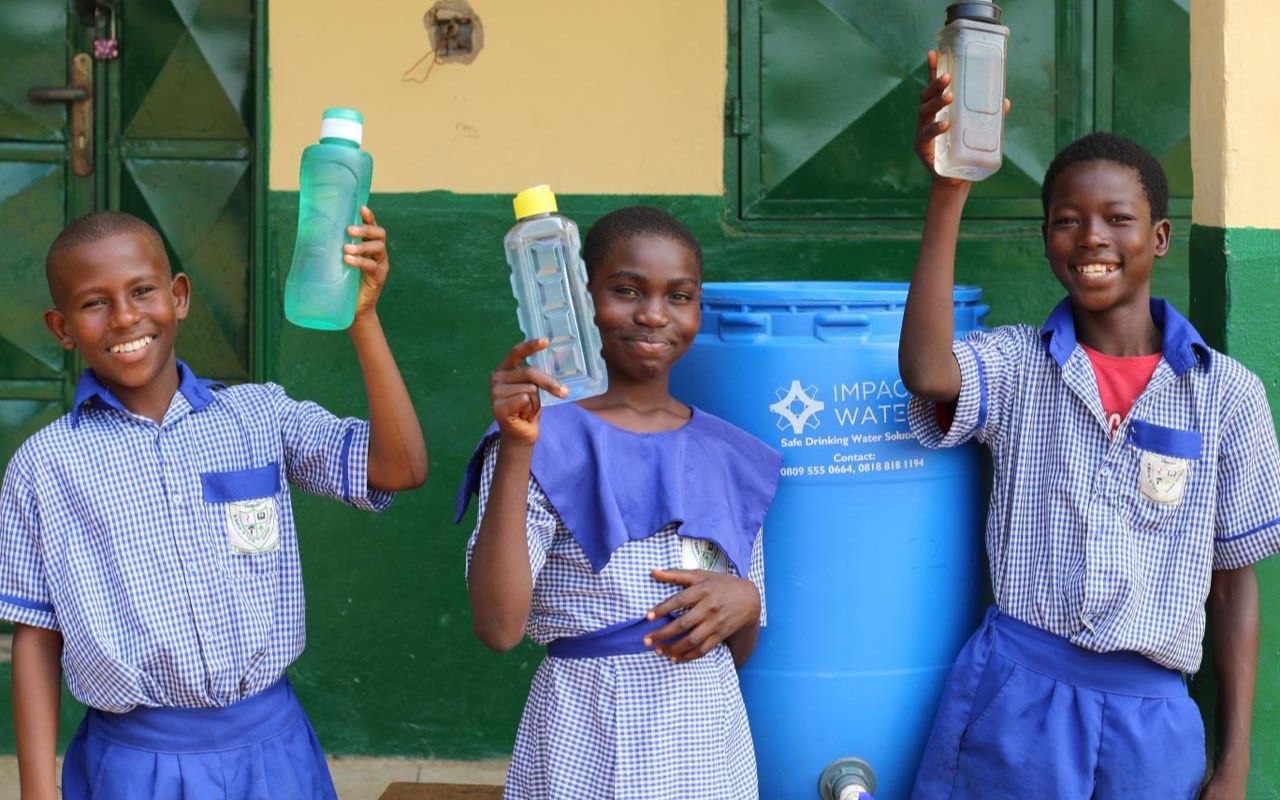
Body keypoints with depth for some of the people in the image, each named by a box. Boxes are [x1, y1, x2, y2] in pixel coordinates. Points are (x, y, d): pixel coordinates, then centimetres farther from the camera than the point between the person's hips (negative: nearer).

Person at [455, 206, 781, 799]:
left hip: (711, 735, 4)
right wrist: (516, 449, -25)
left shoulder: (729, 457, 6)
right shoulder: (550, 443, -8)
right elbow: (498, 628, -20)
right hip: (591, 737, -4)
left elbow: (738, 651, 13)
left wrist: (745, 600, -9)